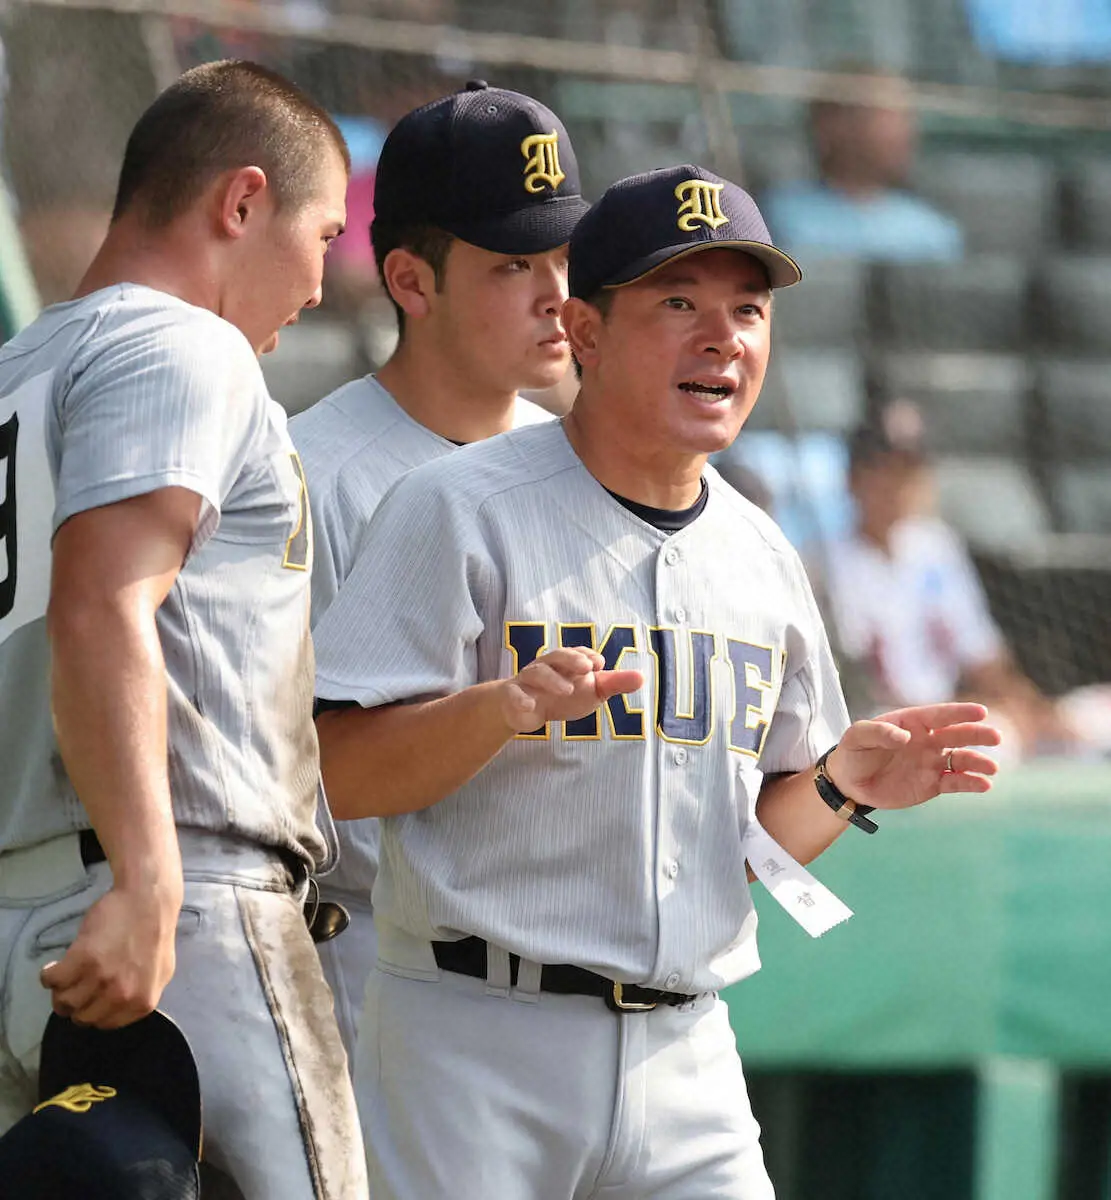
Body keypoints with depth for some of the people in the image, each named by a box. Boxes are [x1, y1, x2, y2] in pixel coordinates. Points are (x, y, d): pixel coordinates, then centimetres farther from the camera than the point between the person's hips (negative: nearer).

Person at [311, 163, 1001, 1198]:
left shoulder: (763, 560, 14)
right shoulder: (458, 511, -5)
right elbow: (339, 775, -12)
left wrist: (841, 784, 0)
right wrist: (504, 708, -27)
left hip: (688, 1062, 5)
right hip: (475, 1043, -5)